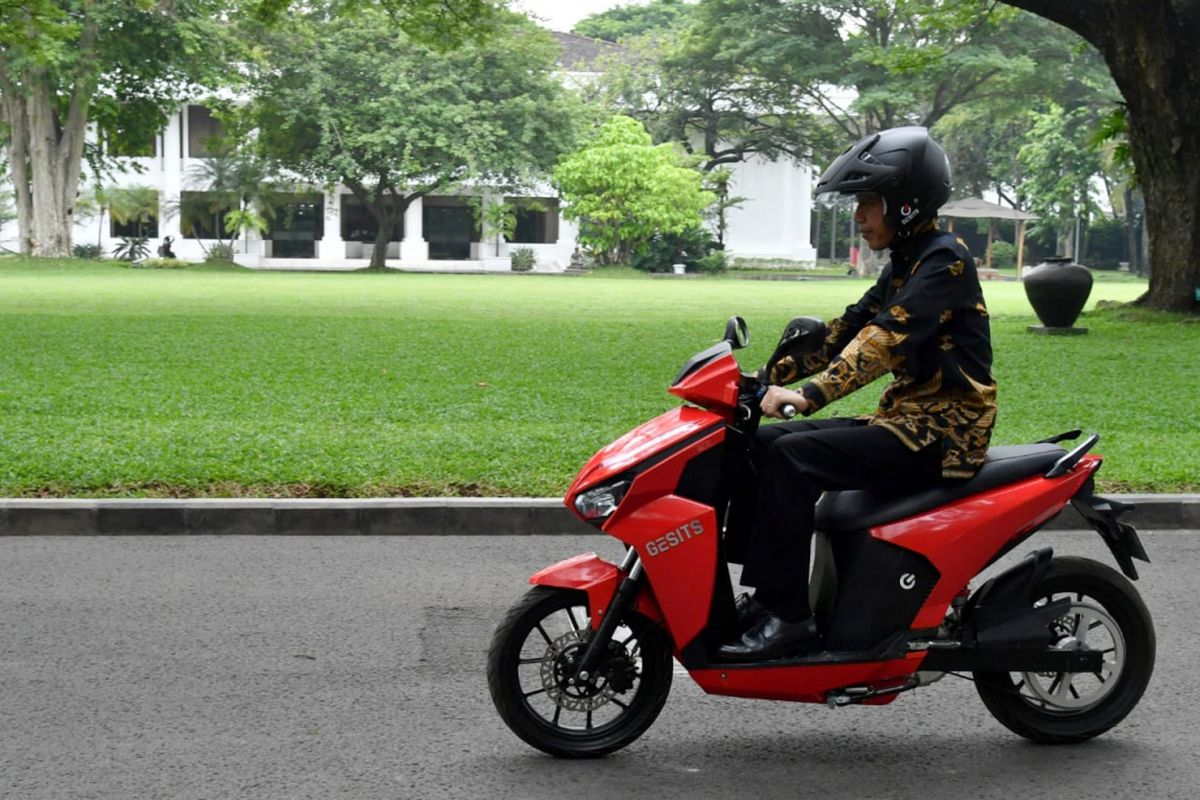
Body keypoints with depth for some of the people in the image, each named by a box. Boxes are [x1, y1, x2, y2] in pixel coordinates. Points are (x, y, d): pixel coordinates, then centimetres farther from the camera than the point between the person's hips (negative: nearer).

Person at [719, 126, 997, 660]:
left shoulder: (945, 260, -13)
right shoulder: (904, 267, 18)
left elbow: (888, 337, -27)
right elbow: (845, 331, 18)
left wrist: (812, 393, -37)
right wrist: (769, 374, 8)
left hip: (941, 431, -10)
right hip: (905, 418, 10)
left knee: (792, 457, -24)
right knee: (760, 444, 1)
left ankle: (787, 615, -21)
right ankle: (762, 593, 0)